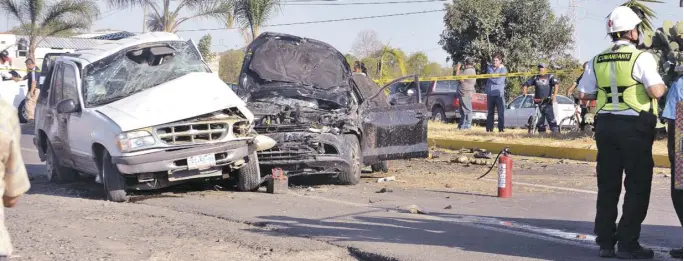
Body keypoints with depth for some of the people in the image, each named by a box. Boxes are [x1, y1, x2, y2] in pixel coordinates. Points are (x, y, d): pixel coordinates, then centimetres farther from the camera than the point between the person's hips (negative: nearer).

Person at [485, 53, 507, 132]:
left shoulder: (503, 69, -1)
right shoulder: (489, 68, 12)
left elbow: (499, 81, -10)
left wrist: (492, 78, -1)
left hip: (498, 93, -4)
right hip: (490, 93, 4)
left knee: (500, 112, -7)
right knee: (490, 112, 9)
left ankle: (501, 129, -7)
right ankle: (489, 128, 13)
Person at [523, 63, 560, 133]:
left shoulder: (550, 77, 5)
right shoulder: (535, 78, 15)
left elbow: (556, 85, -9)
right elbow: (525, 84, 14)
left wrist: (554, 95, -25)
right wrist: (524, 92, -6)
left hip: (547, 103, -4)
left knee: (551, 119, -13)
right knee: (539, 121, 5)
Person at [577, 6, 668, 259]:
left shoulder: (597, 61, 6)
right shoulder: (641, 58, -10)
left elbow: (584, 94, 9)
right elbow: (656, 91, -20)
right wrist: (664, 85, 2)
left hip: (606, 125, 5)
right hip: (635, 126, -5)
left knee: (607, 185, 11)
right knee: (637, 186, 3)